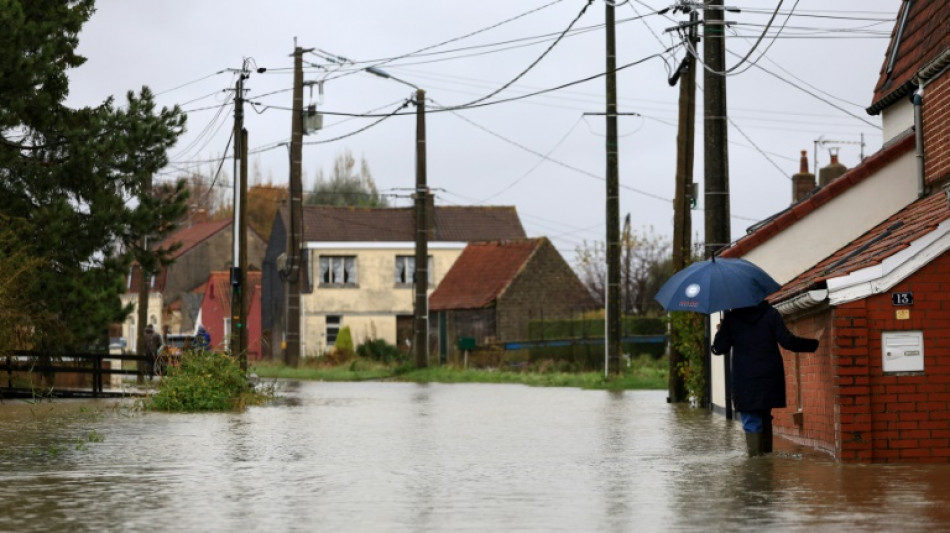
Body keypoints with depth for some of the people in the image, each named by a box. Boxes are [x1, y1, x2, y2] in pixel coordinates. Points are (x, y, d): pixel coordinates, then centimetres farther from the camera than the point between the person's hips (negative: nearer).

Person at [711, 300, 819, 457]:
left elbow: (719, 348, -2)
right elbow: (787, 341, -8)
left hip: (745, 382, -2)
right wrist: (814, 344, 0)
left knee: (751, 424, -2)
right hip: (769, 379, 2)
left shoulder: (731, 317, -2)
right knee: (765, 419, 19)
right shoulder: (770, 313, 0)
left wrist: (720, 332, 18)